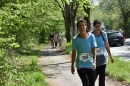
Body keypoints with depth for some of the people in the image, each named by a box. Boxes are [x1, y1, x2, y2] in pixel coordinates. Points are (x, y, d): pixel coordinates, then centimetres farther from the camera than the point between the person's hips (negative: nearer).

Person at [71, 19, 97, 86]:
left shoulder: (91, 36, -5)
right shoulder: (75, 39, -5)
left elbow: (94, 50, -5)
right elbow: (74, 53, 2)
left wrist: (94, 62, -17)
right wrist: (72, 66, 5)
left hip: (90, 65, 2)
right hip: (80, 65, -1)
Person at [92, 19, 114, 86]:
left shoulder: (104, 34, -1)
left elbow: (107, 46, 7)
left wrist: (111, 57, 10)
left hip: (103, 57, 2)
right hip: (94, 58, -2)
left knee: (102, 75, 4)